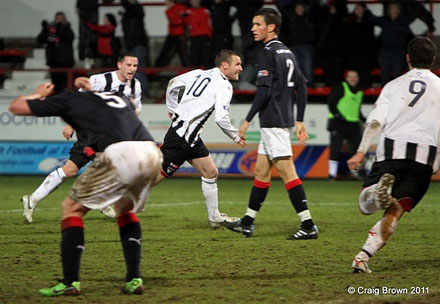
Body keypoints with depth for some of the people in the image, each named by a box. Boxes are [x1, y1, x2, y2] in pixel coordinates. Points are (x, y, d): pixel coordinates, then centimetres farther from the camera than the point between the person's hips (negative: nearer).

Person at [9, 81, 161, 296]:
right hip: (152, 153, 6)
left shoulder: (70, 99, 18)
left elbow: (16, 107, 25)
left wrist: (38, 94, 46)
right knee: (125, 208, 30)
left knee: (71, 208, 10)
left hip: (119, 153, -6)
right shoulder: (120, 97, 33)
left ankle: (70, 282, 2)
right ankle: (134, 280, 19)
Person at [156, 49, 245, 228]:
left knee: (210, 173, 11)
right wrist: (235, 137, -4)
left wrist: (173, 109, 26)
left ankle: (215, 218, 17)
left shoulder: (199, 73, 12)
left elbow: (173, 84, 17)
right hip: (182, 137, -10)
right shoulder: (224, 85, -12)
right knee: (158, 175, -5)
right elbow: (221, 118, -19)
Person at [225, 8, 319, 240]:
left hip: (273, 122, -10)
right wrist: (300, 121, 18)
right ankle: (247, 223, 23)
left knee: (287, 171, -11)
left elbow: (264, 91, -19)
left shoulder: (268, 53, -12)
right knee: (261, 171, 15)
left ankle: (308, 225, -14)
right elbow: (301, 86, 16)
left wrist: (247, 121, -15)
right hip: (285, 120, 10)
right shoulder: (287, 53, 15)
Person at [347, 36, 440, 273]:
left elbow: (376, 120, 3)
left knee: (365, 206, 3)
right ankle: (363, 256, -16)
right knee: (394, 213, 0)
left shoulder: (394, 85, 15)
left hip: (392, 148, 0)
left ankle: (378, 191, -33)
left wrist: (361, 151, 0)